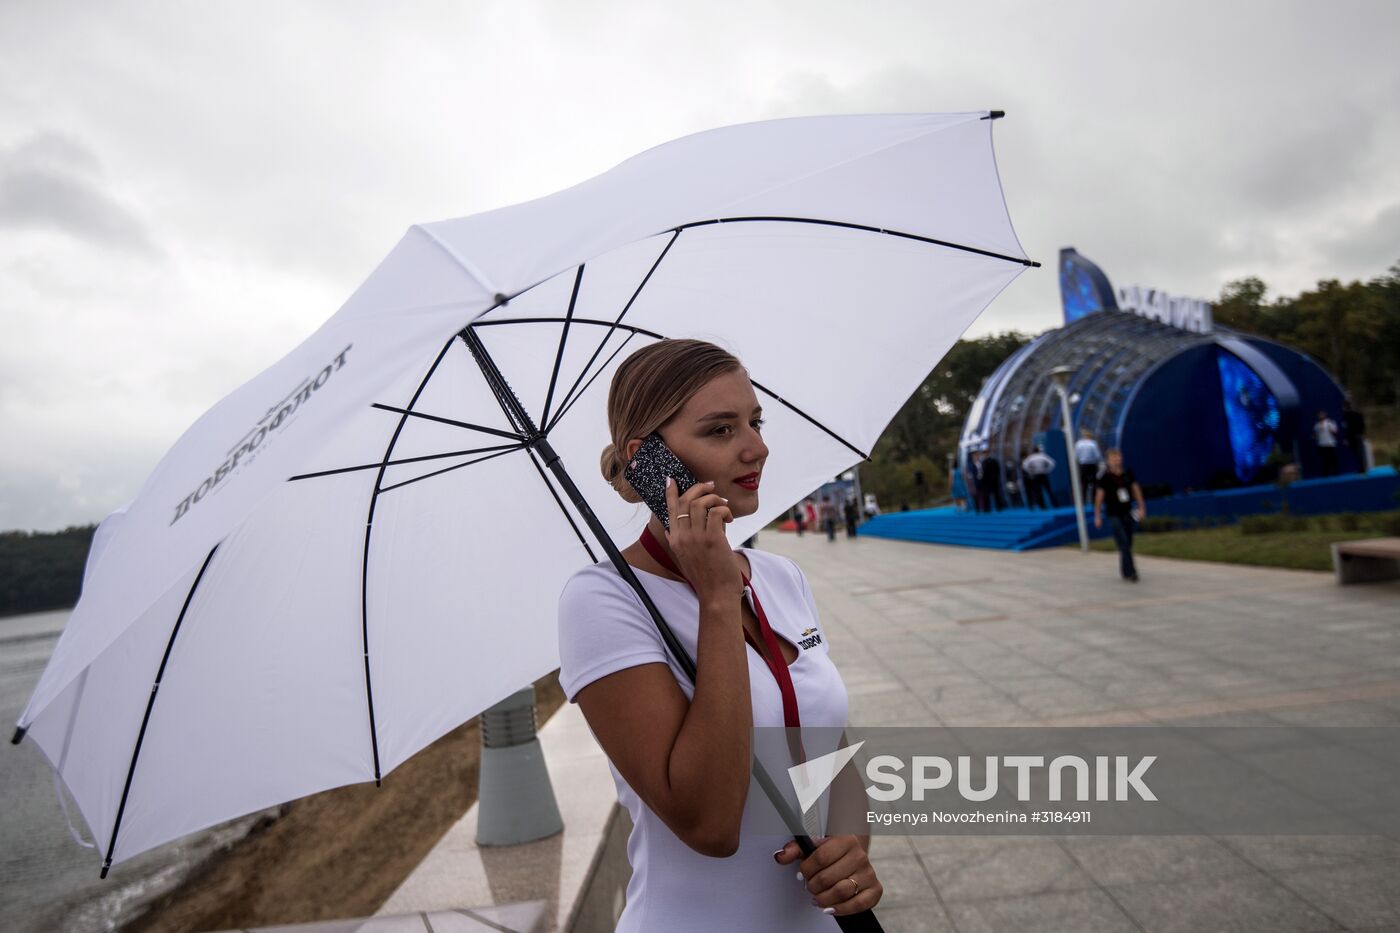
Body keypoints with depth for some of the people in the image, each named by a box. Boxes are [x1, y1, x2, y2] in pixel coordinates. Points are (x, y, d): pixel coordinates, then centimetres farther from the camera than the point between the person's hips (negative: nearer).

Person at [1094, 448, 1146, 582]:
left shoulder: (1128, 473, 3)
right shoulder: (1105, 477, -10)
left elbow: (1136, 489, 11)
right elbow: (1099, 496, -5)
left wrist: (1141, 507, 8)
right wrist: (1097, 516, -4)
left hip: (1127, 512, 5)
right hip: (1114, 515, -5)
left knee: (1128, 543, 11)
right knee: (1124, 544, -11)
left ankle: (1124, 570, 27)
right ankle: (1130, 572, -9)